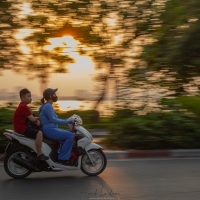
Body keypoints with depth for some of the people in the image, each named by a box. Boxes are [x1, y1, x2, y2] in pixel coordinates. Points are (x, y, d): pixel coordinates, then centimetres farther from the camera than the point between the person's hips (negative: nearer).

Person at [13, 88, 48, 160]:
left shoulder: (23, 106, 17)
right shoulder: (23, 107, -17)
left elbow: (31, 118, 16)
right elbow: (32, 119, -19)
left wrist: (36, 119, -2)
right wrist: (40, 118, -1)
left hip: (24, 126, 11)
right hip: (21, 128, -11)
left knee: (40, 129, 23)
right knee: (39, 133, -29)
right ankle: (39, 154, -26)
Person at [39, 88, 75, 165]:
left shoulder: (48, 106, 18)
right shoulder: (47, 106, -14)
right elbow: (53, 119, -24)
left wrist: (68, 120, 15)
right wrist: (67, 121, -23)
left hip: (51, 129, 11)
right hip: (49, 130, -11)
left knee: (68, 135, 19)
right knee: (70, 136, -18)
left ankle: (59, 154, 19)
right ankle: (63, 158, -13)